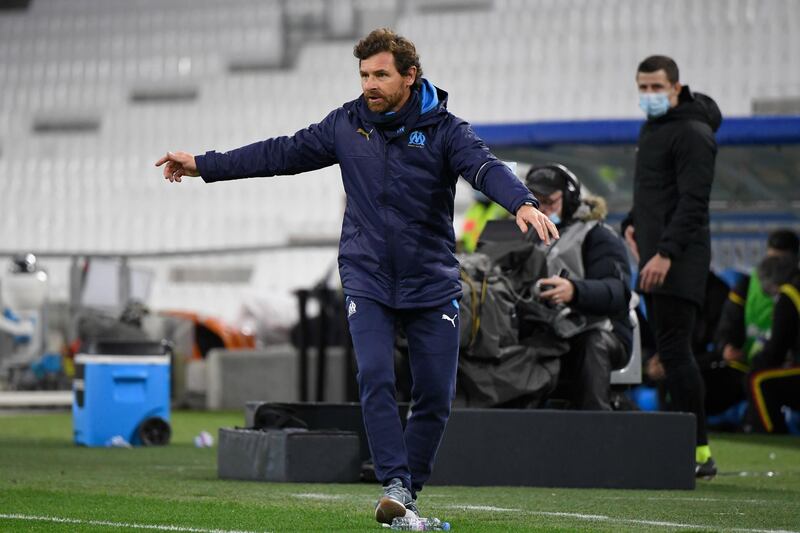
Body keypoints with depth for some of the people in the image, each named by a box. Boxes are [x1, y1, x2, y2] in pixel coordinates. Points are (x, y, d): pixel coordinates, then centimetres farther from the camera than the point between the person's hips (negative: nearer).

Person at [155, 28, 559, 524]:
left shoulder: (444, 129, -7)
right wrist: (204, 164, 11)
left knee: (436, 394, 1)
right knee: (375, 378, -17)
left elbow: (485, 166, -25)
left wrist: (522, 203, -46)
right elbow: (282, 153, 11)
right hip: (367, 279, 1)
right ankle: (394, 483, -14)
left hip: (433, 283, -1)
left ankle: (411, 489, 18)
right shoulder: (347, 124, 3)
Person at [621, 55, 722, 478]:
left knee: (674, 350, -13)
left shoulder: (693, 133, -11)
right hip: (654, 259, 10)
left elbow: (693, 201, -18)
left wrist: (665, 253, -24)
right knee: (670, 351, 9)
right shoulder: (651, 128, 18)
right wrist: (633, 224, 15)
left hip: (679, 261, -10)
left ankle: (698, 452, -13)